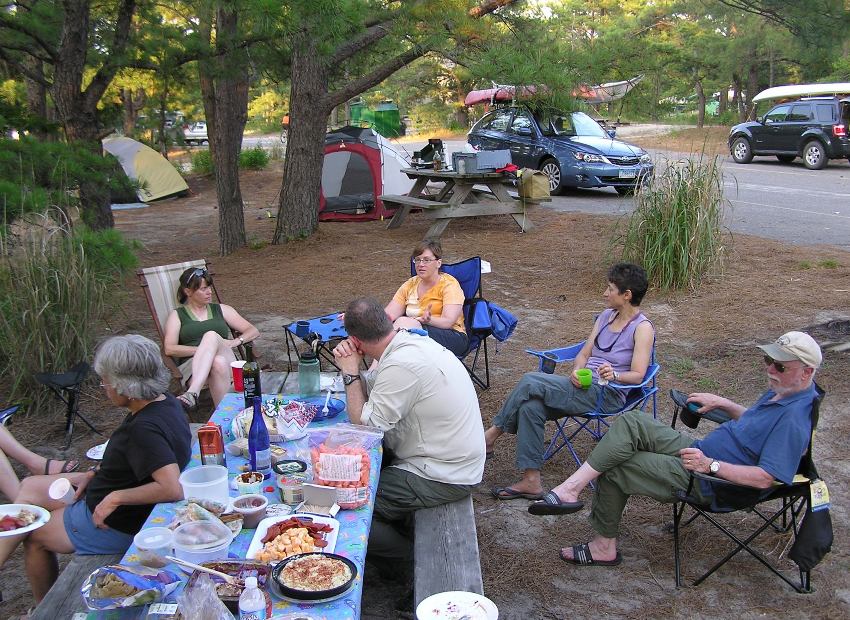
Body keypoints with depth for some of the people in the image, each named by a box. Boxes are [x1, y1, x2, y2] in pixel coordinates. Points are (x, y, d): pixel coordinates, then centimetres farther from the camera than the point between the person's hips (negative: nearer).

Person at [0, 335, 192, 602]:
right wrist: (95, 475, 4)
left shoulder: (144, 429, -33)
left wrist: (116, 498, -30)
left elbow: (172, 488, -42)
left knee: (32, 533, 12)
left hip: (117, 525, -10)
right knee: (29, 487, 18)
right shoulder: (165, 401, -4)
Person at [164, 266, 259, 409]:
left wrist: (235, 342, -2)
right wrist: (202, 349, -11)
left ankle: (192, 393, -49)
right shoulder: (177, 315, 17)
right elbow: (169, 349, 1)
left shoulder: (221, 310, 24)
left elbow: (253, 331, 19)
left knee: (212, 335, -33)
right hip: (191, 367, -1)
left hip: (228, 364, 1)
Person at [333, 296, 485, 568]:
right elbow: (370, 390, 11)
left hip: (441, 478, -10)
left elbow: (364, 426, -18)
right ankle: (402, 525, 25)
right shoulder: (412, 340, 2)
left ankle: (408, 555, 11)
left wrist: (350, 372, -11)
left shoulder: (401, 365, -27)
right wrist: (350, 366, -6)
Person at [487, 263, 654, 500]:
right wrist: (576, 372, -7)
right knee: (530, 405, -21)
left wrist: (615, 375, -33)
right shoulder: (606, 316, 17)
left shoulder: (642, 328, -5)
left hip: (607, 394, -7)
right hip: (583, 386, 7)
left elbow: (637, 375, -12)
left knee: (531, 381, -24)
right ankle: (531, 482, -19)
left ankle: (492, 435, -9)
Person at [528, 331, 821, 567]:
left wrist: (711, 465, -26)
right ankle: (571, 487, -15)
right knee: (631, 422, -10)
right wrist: (721, 403, 13)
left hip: (706, 481, -9)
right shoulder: (782, 390, 8)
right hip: (701, 451, 10)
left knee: (613, 469, -10)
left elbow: (765, 478, -27)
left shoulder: (794, 420, -22)